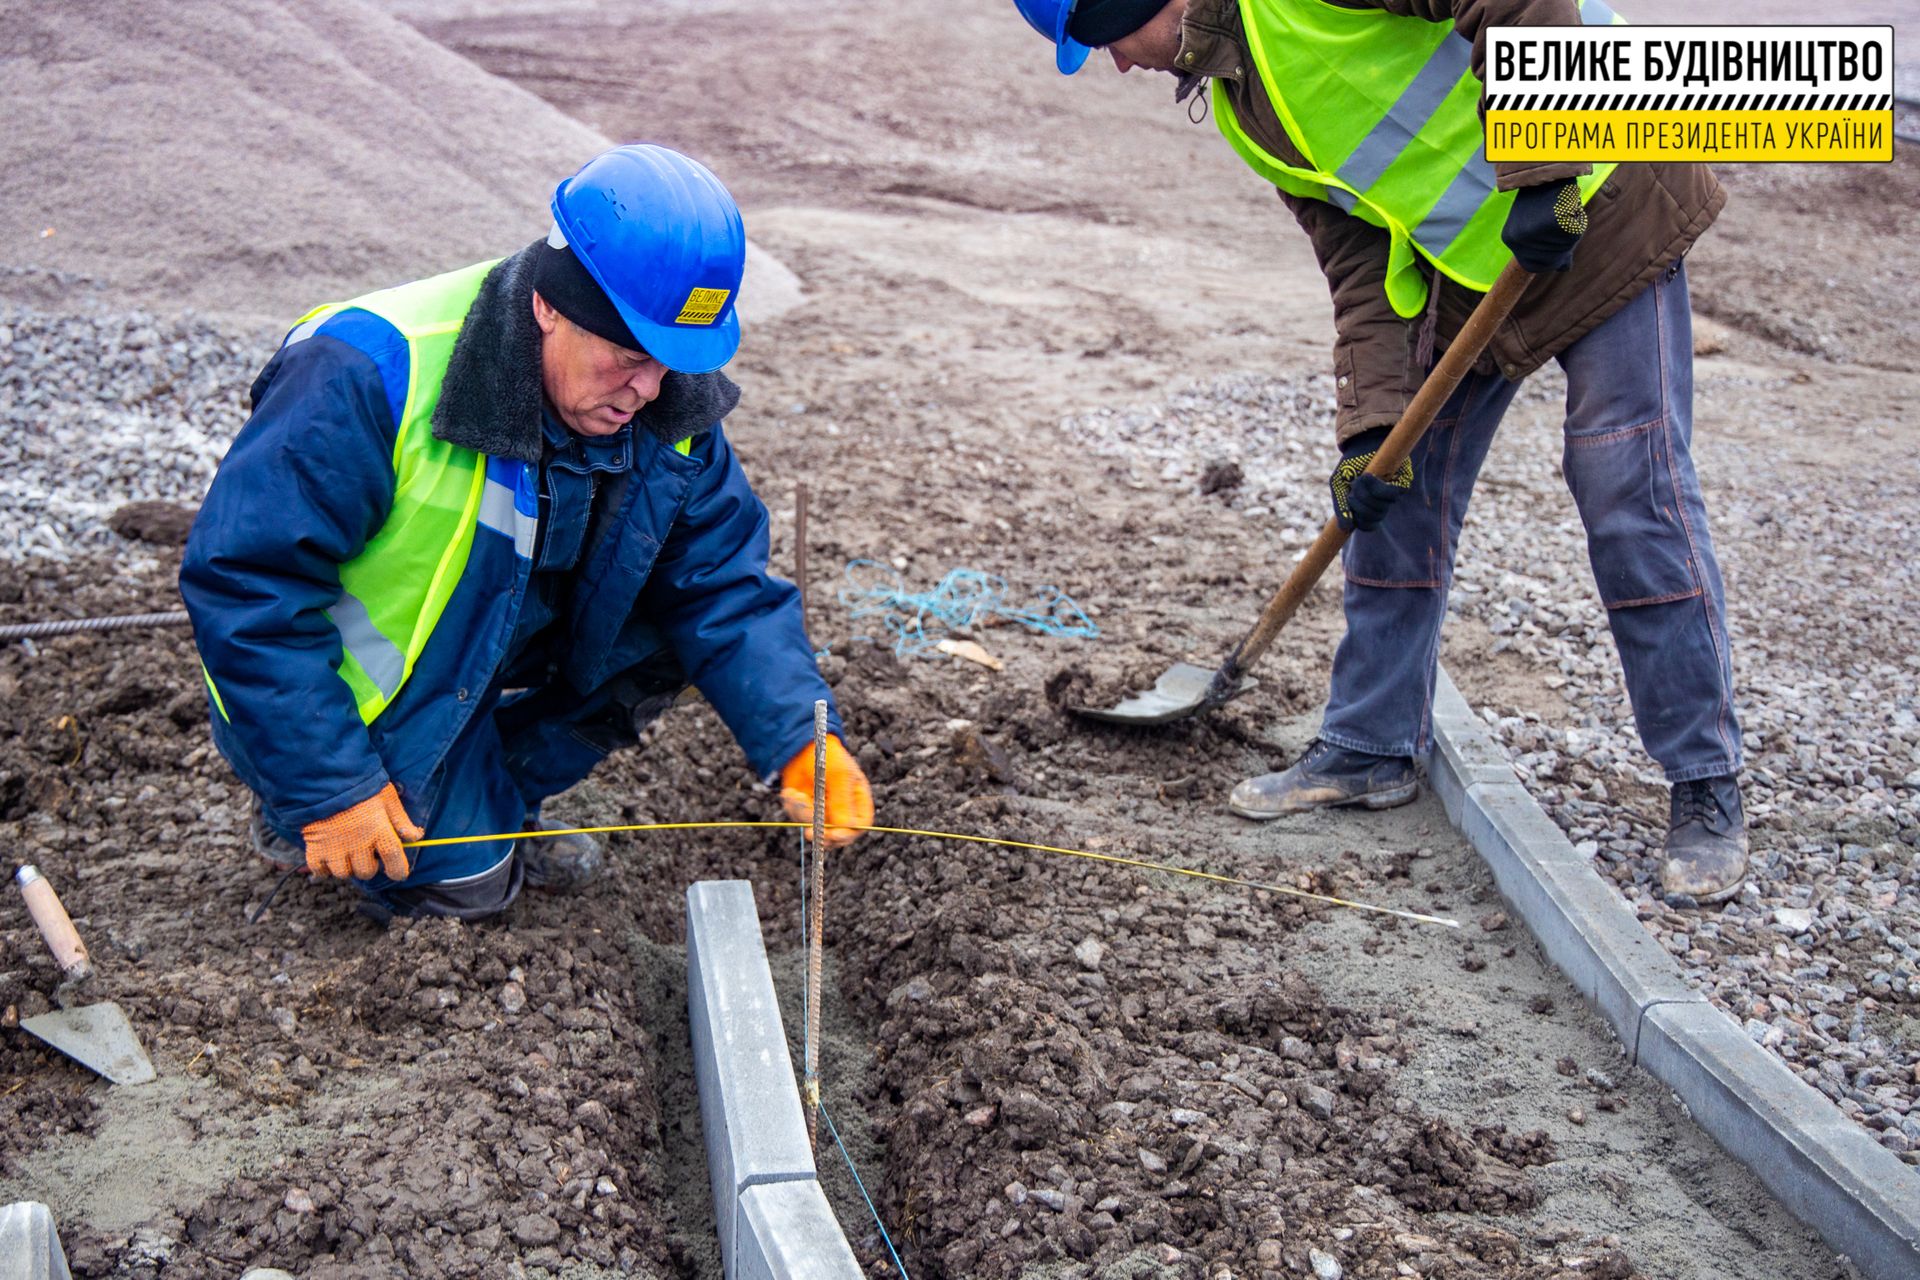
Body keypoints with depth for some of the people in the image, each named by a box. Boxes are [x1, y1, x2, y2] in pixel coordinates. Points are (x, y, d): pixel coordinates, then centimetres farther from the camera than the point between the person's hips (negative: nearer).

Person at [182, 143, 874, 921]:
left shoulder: (667, 405, -13)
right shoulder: (374, 374, -31)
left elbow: (726, 584, -11)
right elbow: (244, 582, -28)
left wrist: (800, 743, -27)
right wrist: (330, 788, -27)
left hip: (496, 665, 6)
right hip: (363, 701, -5)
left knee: (679, 622, -12)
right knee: (461, 881, -15)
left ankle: (488, 803, 5)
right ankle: (303, 808, 14)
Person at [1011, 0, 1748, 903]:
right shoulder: (1244, 101, 7)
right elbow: (1357, 258, 4)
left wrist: (1542, 175, -28)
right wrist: (1372, 418, -5)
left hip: (1595, 212, -8)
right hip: (1463, 264, 9)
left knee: (1635, 503, -7)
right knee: (1395, 500, 8)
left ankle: (1707, 791, 6)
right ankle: (1370, 749, 23)